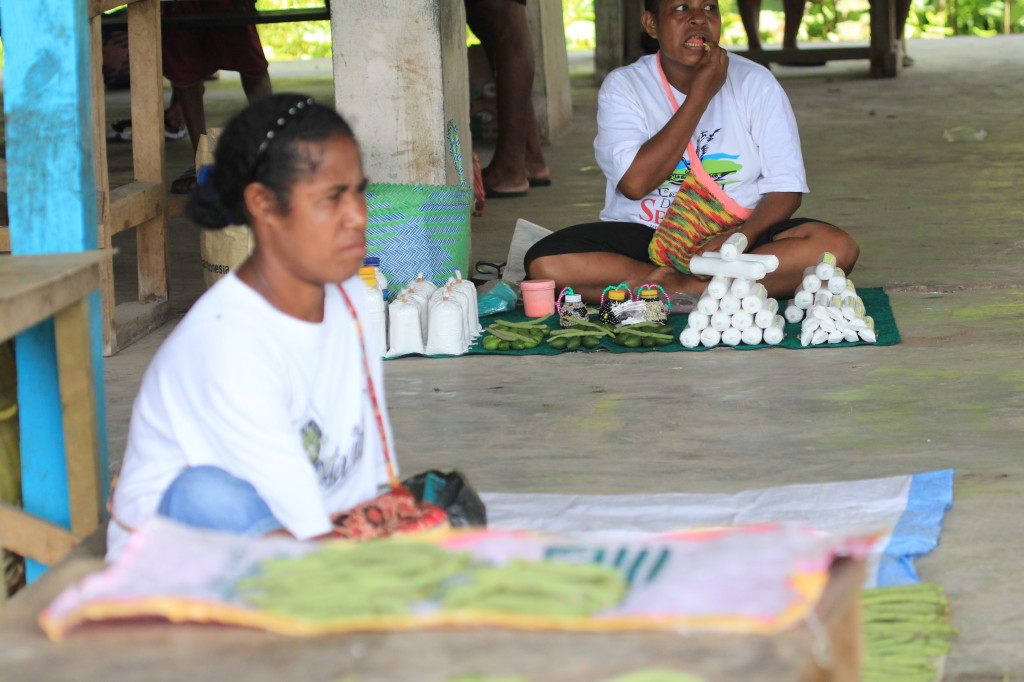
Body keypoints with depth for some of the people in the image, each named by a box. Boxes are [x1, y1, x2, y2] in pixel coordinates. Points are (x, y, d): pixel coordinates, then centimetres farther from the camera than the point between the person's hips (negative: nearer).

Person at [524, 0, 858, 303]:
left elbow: (786, 187, -3)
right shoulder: (624, 86, -2)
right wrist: (700, 96, -14)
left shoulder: (755, 83, 1)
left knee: (837, 247, -26)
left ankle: (680, 287, -25)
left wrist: (744, 234, -24)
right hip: (643, 239, 0)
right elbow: (634, 183, -16)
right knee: (544, 263, -28)